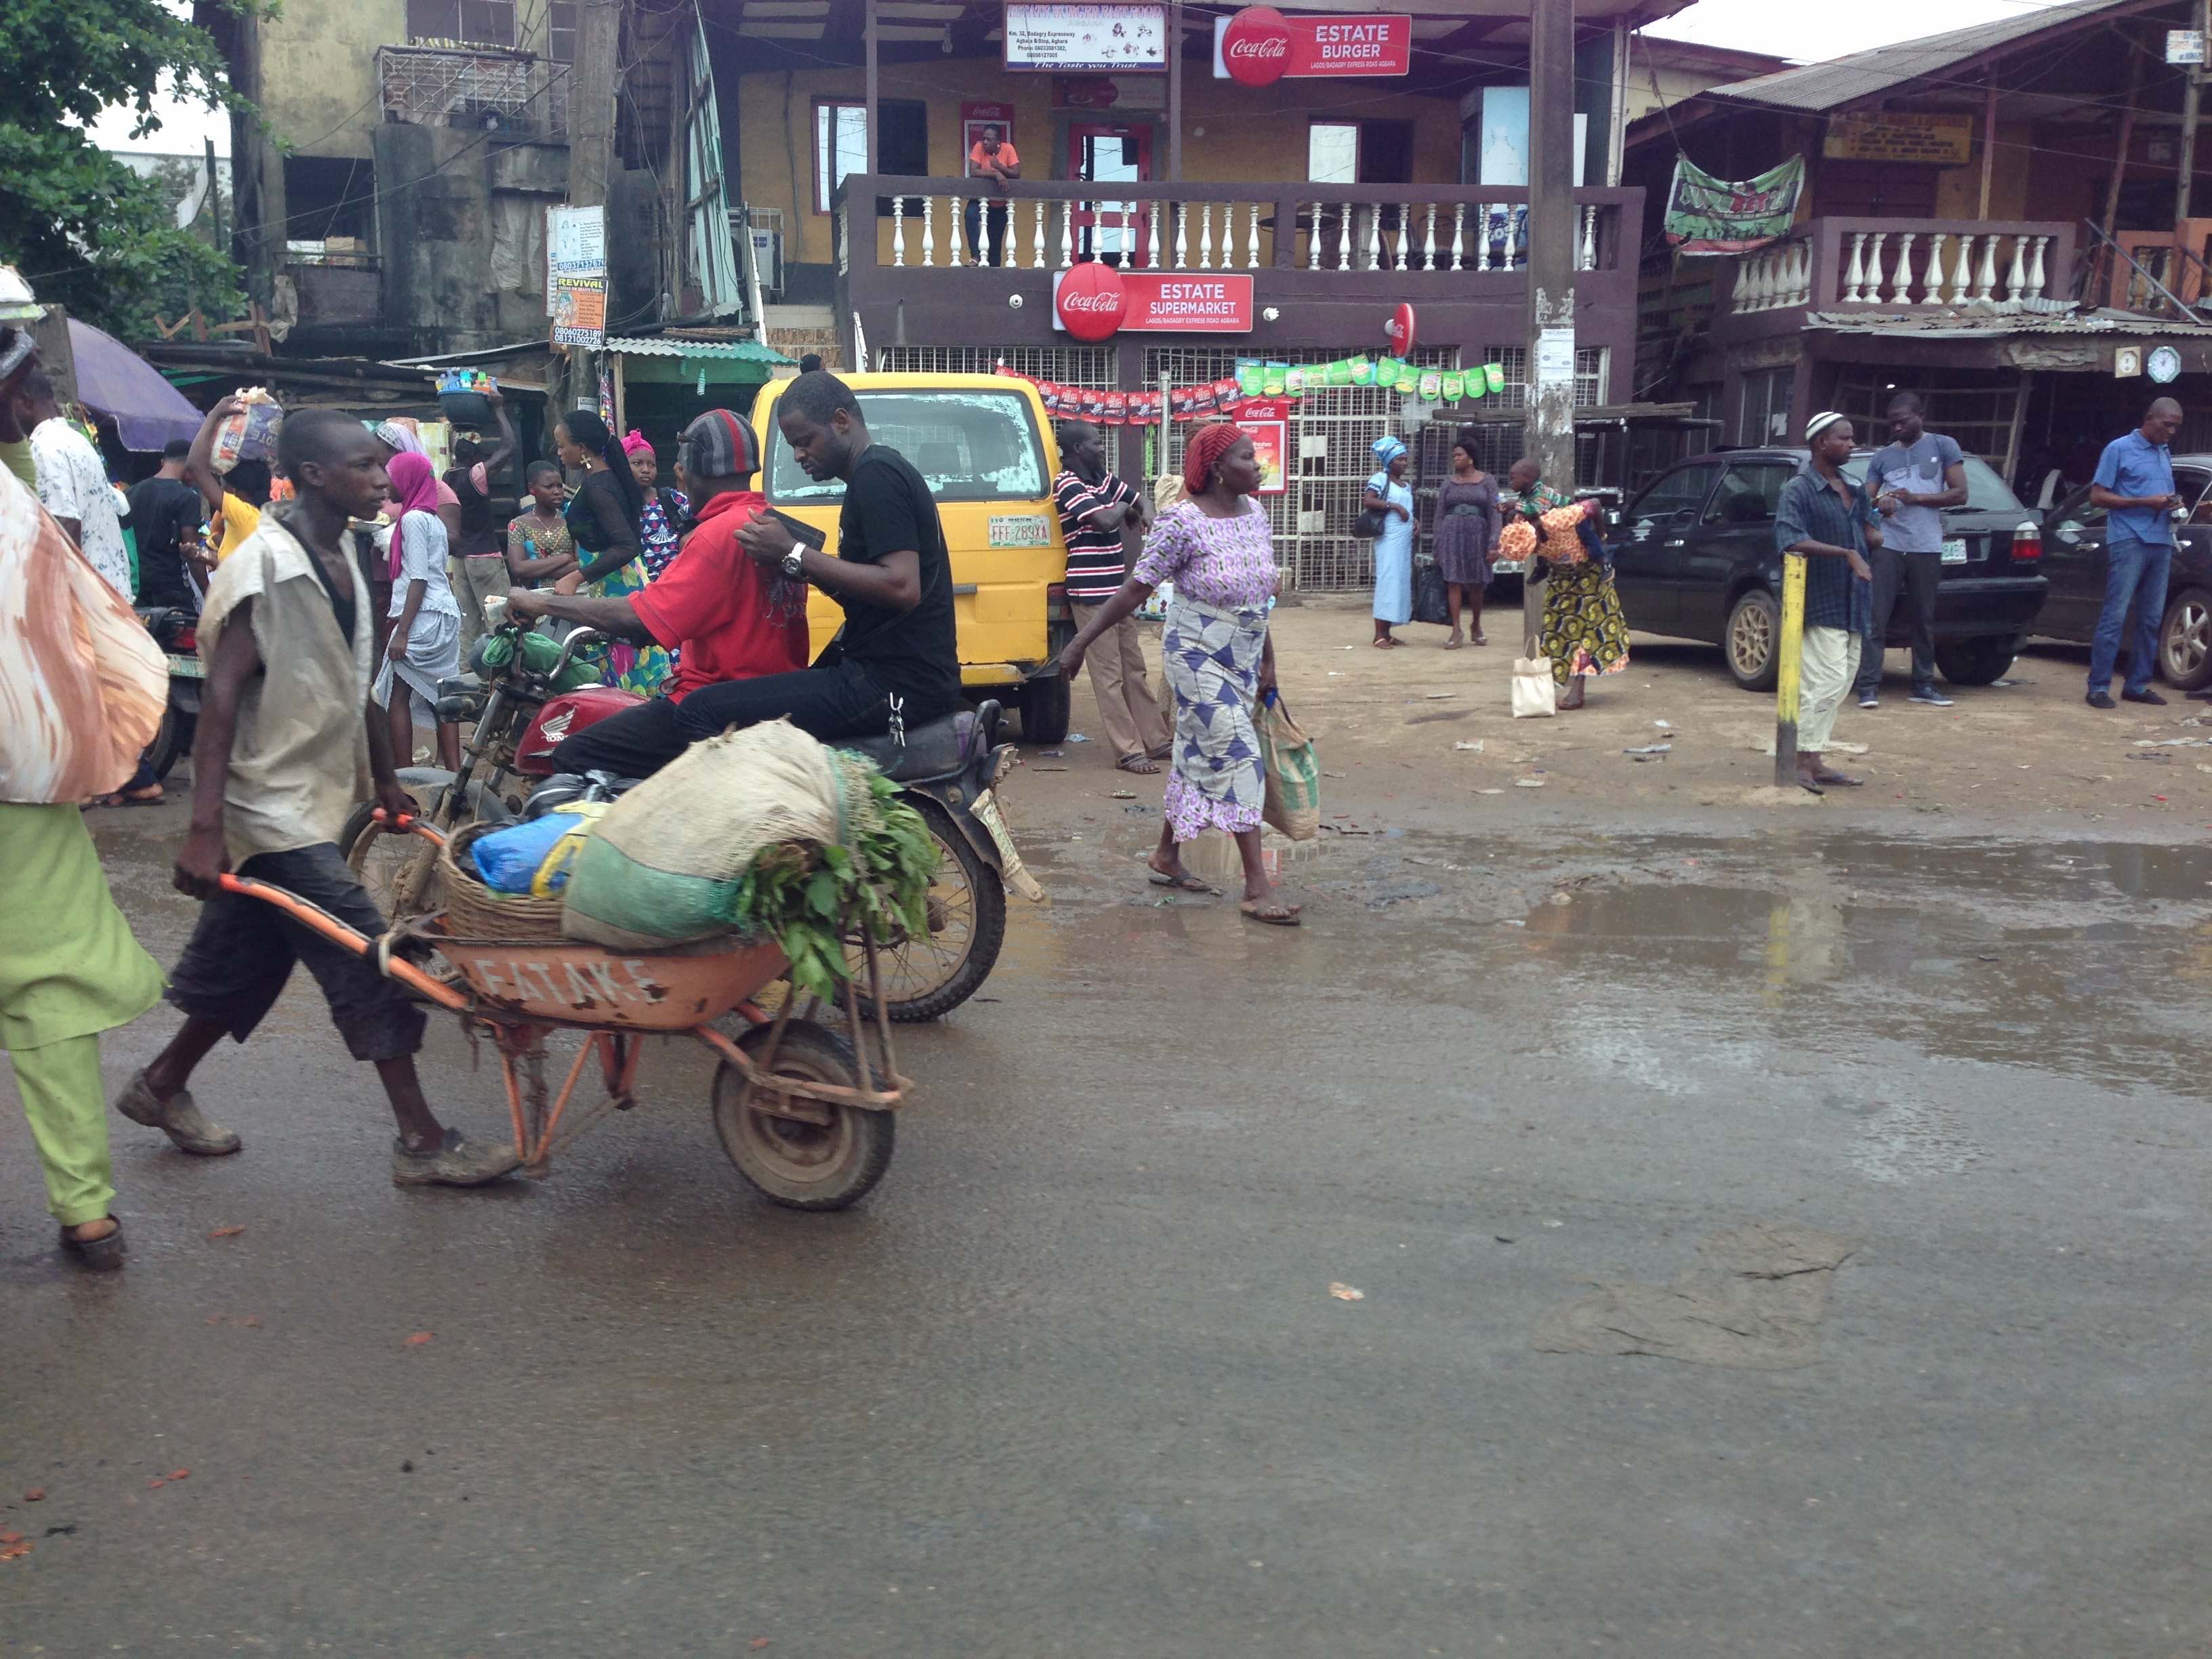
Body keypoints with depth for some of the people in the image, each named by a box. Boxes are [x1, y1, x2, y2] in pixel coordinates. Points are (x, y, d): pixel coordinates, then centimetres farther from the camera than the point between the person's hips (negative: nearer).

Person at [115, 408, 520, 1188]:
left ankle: (161, 1086, 37)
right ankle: (423, 1143, -1)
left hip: (314, 797, 9)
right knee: (369, 961, -8)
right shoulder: (268, 567, -18)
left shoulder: (342, 556, 8)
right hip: (274, 805, -9)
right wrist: (204, 829, -26)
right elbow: (222, 698, -22)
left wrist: (385, 781, 22)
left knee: (250, 962, 18)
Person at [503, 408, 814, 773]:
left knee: (574, 758, -13)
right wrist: (691, 669, 18)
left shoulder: (721, 532, -17)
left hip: (711, 710, -10)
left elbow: (640, 619, -22)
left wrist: (543, 602, -13)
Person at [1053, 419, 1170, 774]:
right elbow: (1104, 521, -25)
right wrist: (1122, 506, -4)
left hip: (1117, 589, 9)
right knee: (1109, 675, -5)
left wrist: (1145, 513, 2)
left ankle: (1155, 741, 20)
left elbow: (1138, 496, 25)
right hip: (1091, 593, -9)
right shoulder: (1068, 485, -12)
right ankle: (1128, 751, -2)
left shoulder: (1103, 479, 12)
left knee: (1135, 669, 13)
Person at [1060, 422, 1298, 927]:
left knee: (1199, 757, 15)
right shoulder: (1182, 523, -18)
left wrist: (1268, 659, 15)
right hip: (1198, 657, -7)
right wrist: (1080, 643, -17)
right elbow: (1135, 589, -16)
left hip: (1243, 659, 7)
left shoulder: (1255, 514, 4)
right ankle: (1257, 887, -9)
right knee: (1237, 757, -11)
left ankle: (1167, 856, 31)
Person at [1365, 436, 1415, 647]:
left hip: (1405, 540, 8)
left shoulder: (1407, 485, 18)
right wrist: (1394, 506, -21)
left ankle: (1387, 633, 12)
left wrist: (1414, 521, 7)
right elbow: (1367, 501, -19)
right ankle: (1379, 636, -11)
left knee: (1402, 583, 7)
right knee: (1387, 582, -11)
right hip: (1389, 540, -8)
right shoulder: (1380, 479, -6)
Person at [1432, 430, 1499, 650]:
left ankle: (1476, 625, 29)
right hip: (1452, 535, 1)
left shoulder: (1487, 481, 4)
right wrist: (1438, 548, 3)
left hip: (1477, 536, -1)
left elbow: (1494, 515, 0)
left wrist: (1493, 545, -9)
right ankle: (1456, 632, -4)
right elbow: (1439, 516, 9)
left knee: (1477, 584, 9)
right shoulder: (1449, 483, 8)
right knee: (1454, 582, -6)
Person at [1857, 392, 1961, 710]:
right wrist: (1879, 503, -14)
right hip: (1888, 545, 1)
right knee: (1876, 618, -8)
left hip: (1926, 548, -1)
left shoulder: (1943, 447, 7)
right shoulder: (1882, 457, 13)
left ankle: (1923, 685, 15)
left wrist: (1914, 498, -9)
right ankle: (1869, 686, -8)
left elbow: (1959, 494, 2)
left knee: (1923, 621, 6)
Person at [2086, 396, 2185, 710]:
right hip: (2128, 542, -7)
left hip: (2161, 543, 7)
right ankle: (2098, 687, -10)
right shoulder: (2119, 449, -1)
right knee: (2115, 616, -11)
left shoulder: (2165, 454, 20)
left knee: (2151, 619, 5)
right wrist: (2145, 502, -13)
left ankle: (2137, 685, 10)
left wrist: (2173, 503, 5)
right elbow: (2097, 496, -5)